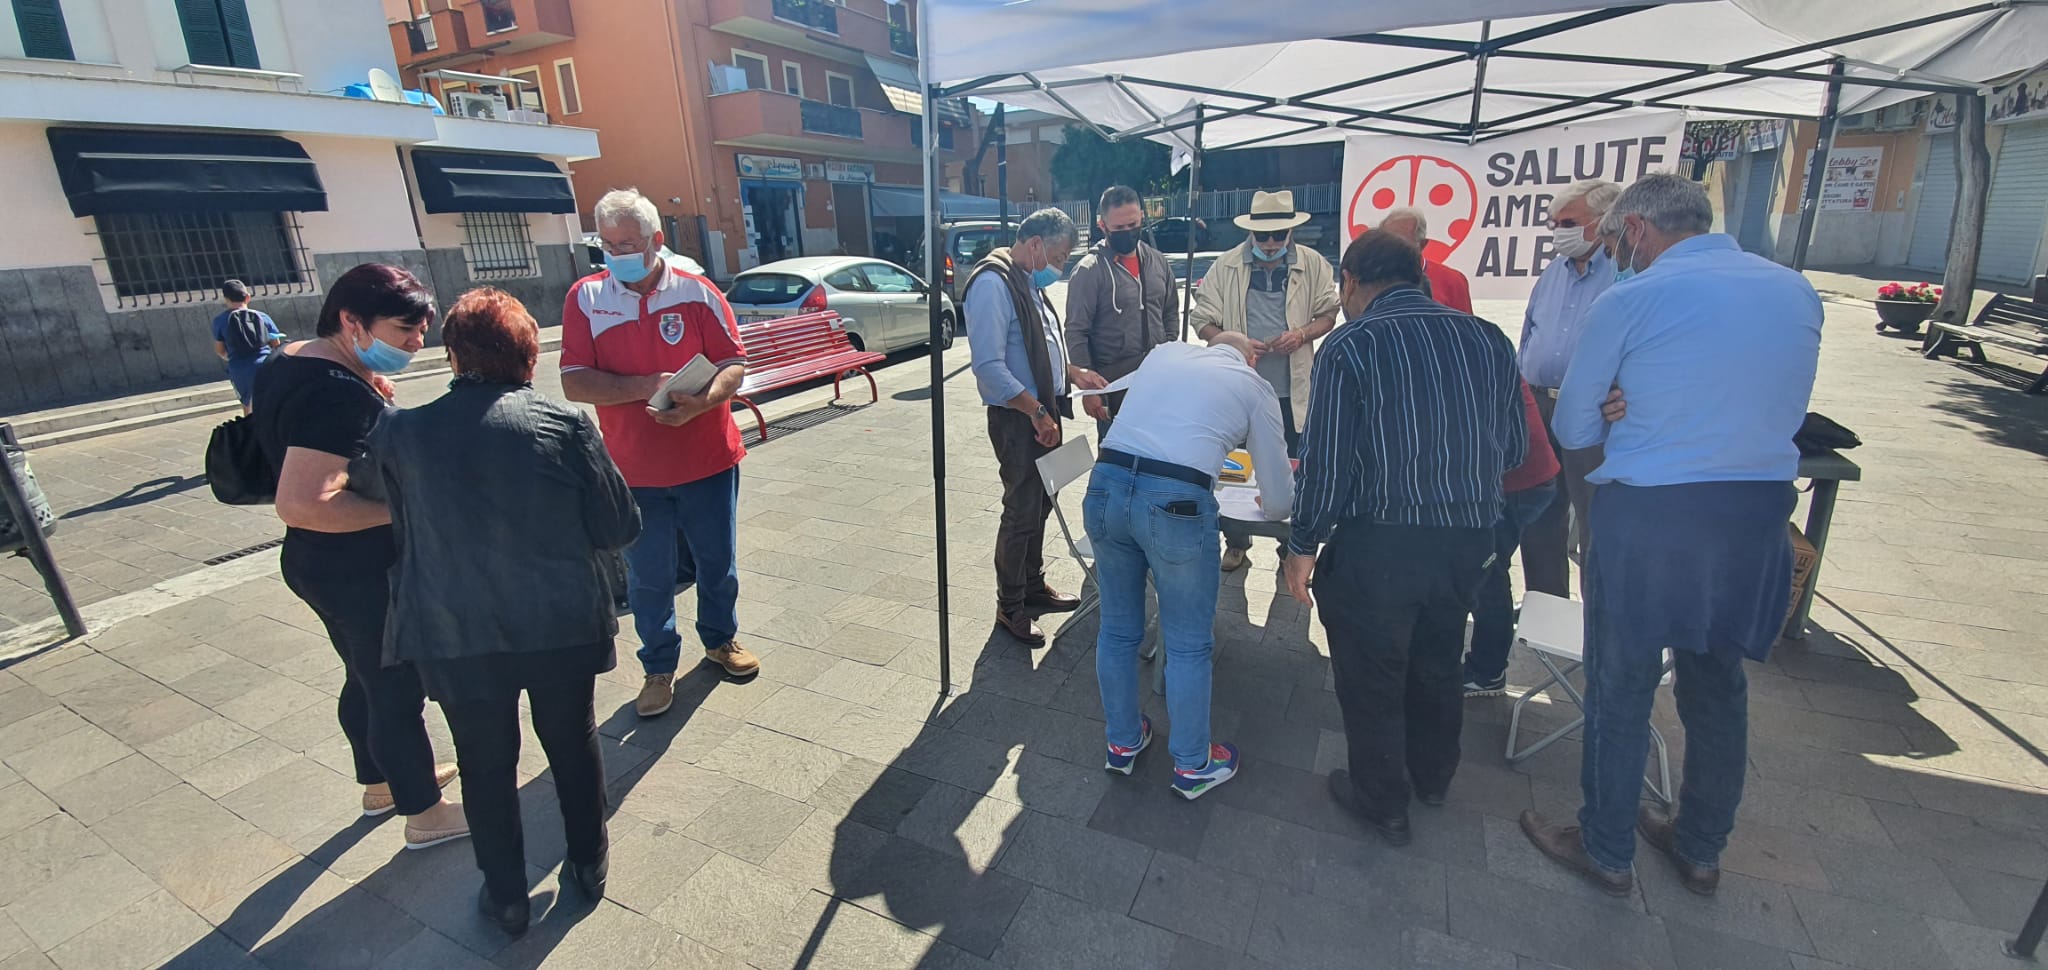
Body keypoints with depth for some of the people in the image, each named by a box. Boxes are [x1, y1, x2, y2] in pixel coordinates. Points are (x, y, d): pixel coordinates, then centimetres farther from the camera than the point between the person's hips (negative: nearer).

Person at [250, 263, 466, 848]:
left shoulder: (288, 364, 4)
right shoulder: (340, 394, -28)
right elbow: (302, 504, -35)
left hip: (318, 563, 10)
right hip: (361, 574, -10)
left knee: (366, 679, 25)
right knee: (399, 691, 6)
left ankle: (379, 782, 45)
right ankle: (425, 814, 23)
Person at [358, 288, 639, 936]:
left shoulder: (398, 431, -6)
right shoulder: (564, 422, -12)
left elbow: (399, 527, 8)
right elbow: (619, 527, -9)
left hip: (455, 638, 1)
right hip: (563, 625, 0)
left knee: (486, 765, 18)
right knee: (573, 745, 20)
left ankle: (506, 897, 33)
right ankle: (588, 865, 37)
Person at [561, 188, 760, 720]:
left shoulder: (697, 291, -3)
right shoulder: (585, 298, -2)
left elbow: (734, 362, -5)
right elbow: (575, 383, -8)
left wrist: (703, 402, -24)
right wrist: (648, 386, -22)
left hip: (708, 460, 0)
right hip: (633, 470, 0)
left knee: (717, 561, 15)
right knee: (648, 577, 10)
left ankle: (720, 638, 39)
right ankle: (658, 668, 29)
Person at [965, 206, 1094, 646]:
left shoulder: (1030, 283, 13)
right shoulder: (993, 284, -18)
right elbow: (989, 367, -26)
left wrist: (1072, 375, 13)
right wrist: (1037, 413, -22)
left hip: (1043, 413, 10)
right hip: (1018, 419, -10)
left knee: (1040, 505, 18)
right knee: (1022, 512, 0)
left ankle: (1033, 586, 35)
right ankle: (1010, 607, 17)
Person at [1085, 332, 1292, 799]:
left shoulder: (1163, 352, 23)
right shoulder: (1255, 386, 14)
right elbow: (1278, 501, 16)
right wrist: (1274, 502, 40)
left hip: (1105, 484, 5)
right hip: (1175, 503, -4)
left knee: (1117, 629, 21)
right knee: (1188, 646, 15)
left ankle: (1122, 743, 40)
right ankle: (1192, 766, 33)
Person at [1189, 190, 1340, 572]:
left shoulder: (1313, 264, -1)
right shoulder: (1226, 266, -3)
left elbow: (1328, 313, 7)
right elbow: (1202, 320, -1)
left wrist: (1303, 333, -13)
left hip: (1292, 389, 1)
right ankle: (1236, 542, 29)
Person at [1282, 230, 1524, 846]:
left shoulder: (1350, 346, -11)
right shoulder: (1487, 339, 4)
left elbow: (1326, 462, -14)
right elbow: (1514, 449, 9)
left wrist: (1303, 546, -4)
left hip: (1380, 542, -6)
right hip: (1471, 539, 6)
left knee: (1371, 676, 14)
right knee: (1437, 665, 26)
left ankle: (1383, 803, 32)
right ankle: (1431, 778, 48)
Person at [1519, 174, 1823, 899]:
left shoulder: (1629, 301, -10)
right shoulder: (1798, 291, 7)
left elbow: (1572, 428, -4)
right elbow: (1786, 411, 17)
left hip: (1647, 517, -6)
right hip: (1761, 513, 6)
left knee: (1621, 690, 9)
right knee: (1718, 687, 20)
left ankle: (1607, 853, 26)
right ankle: (1701, 850, 39)